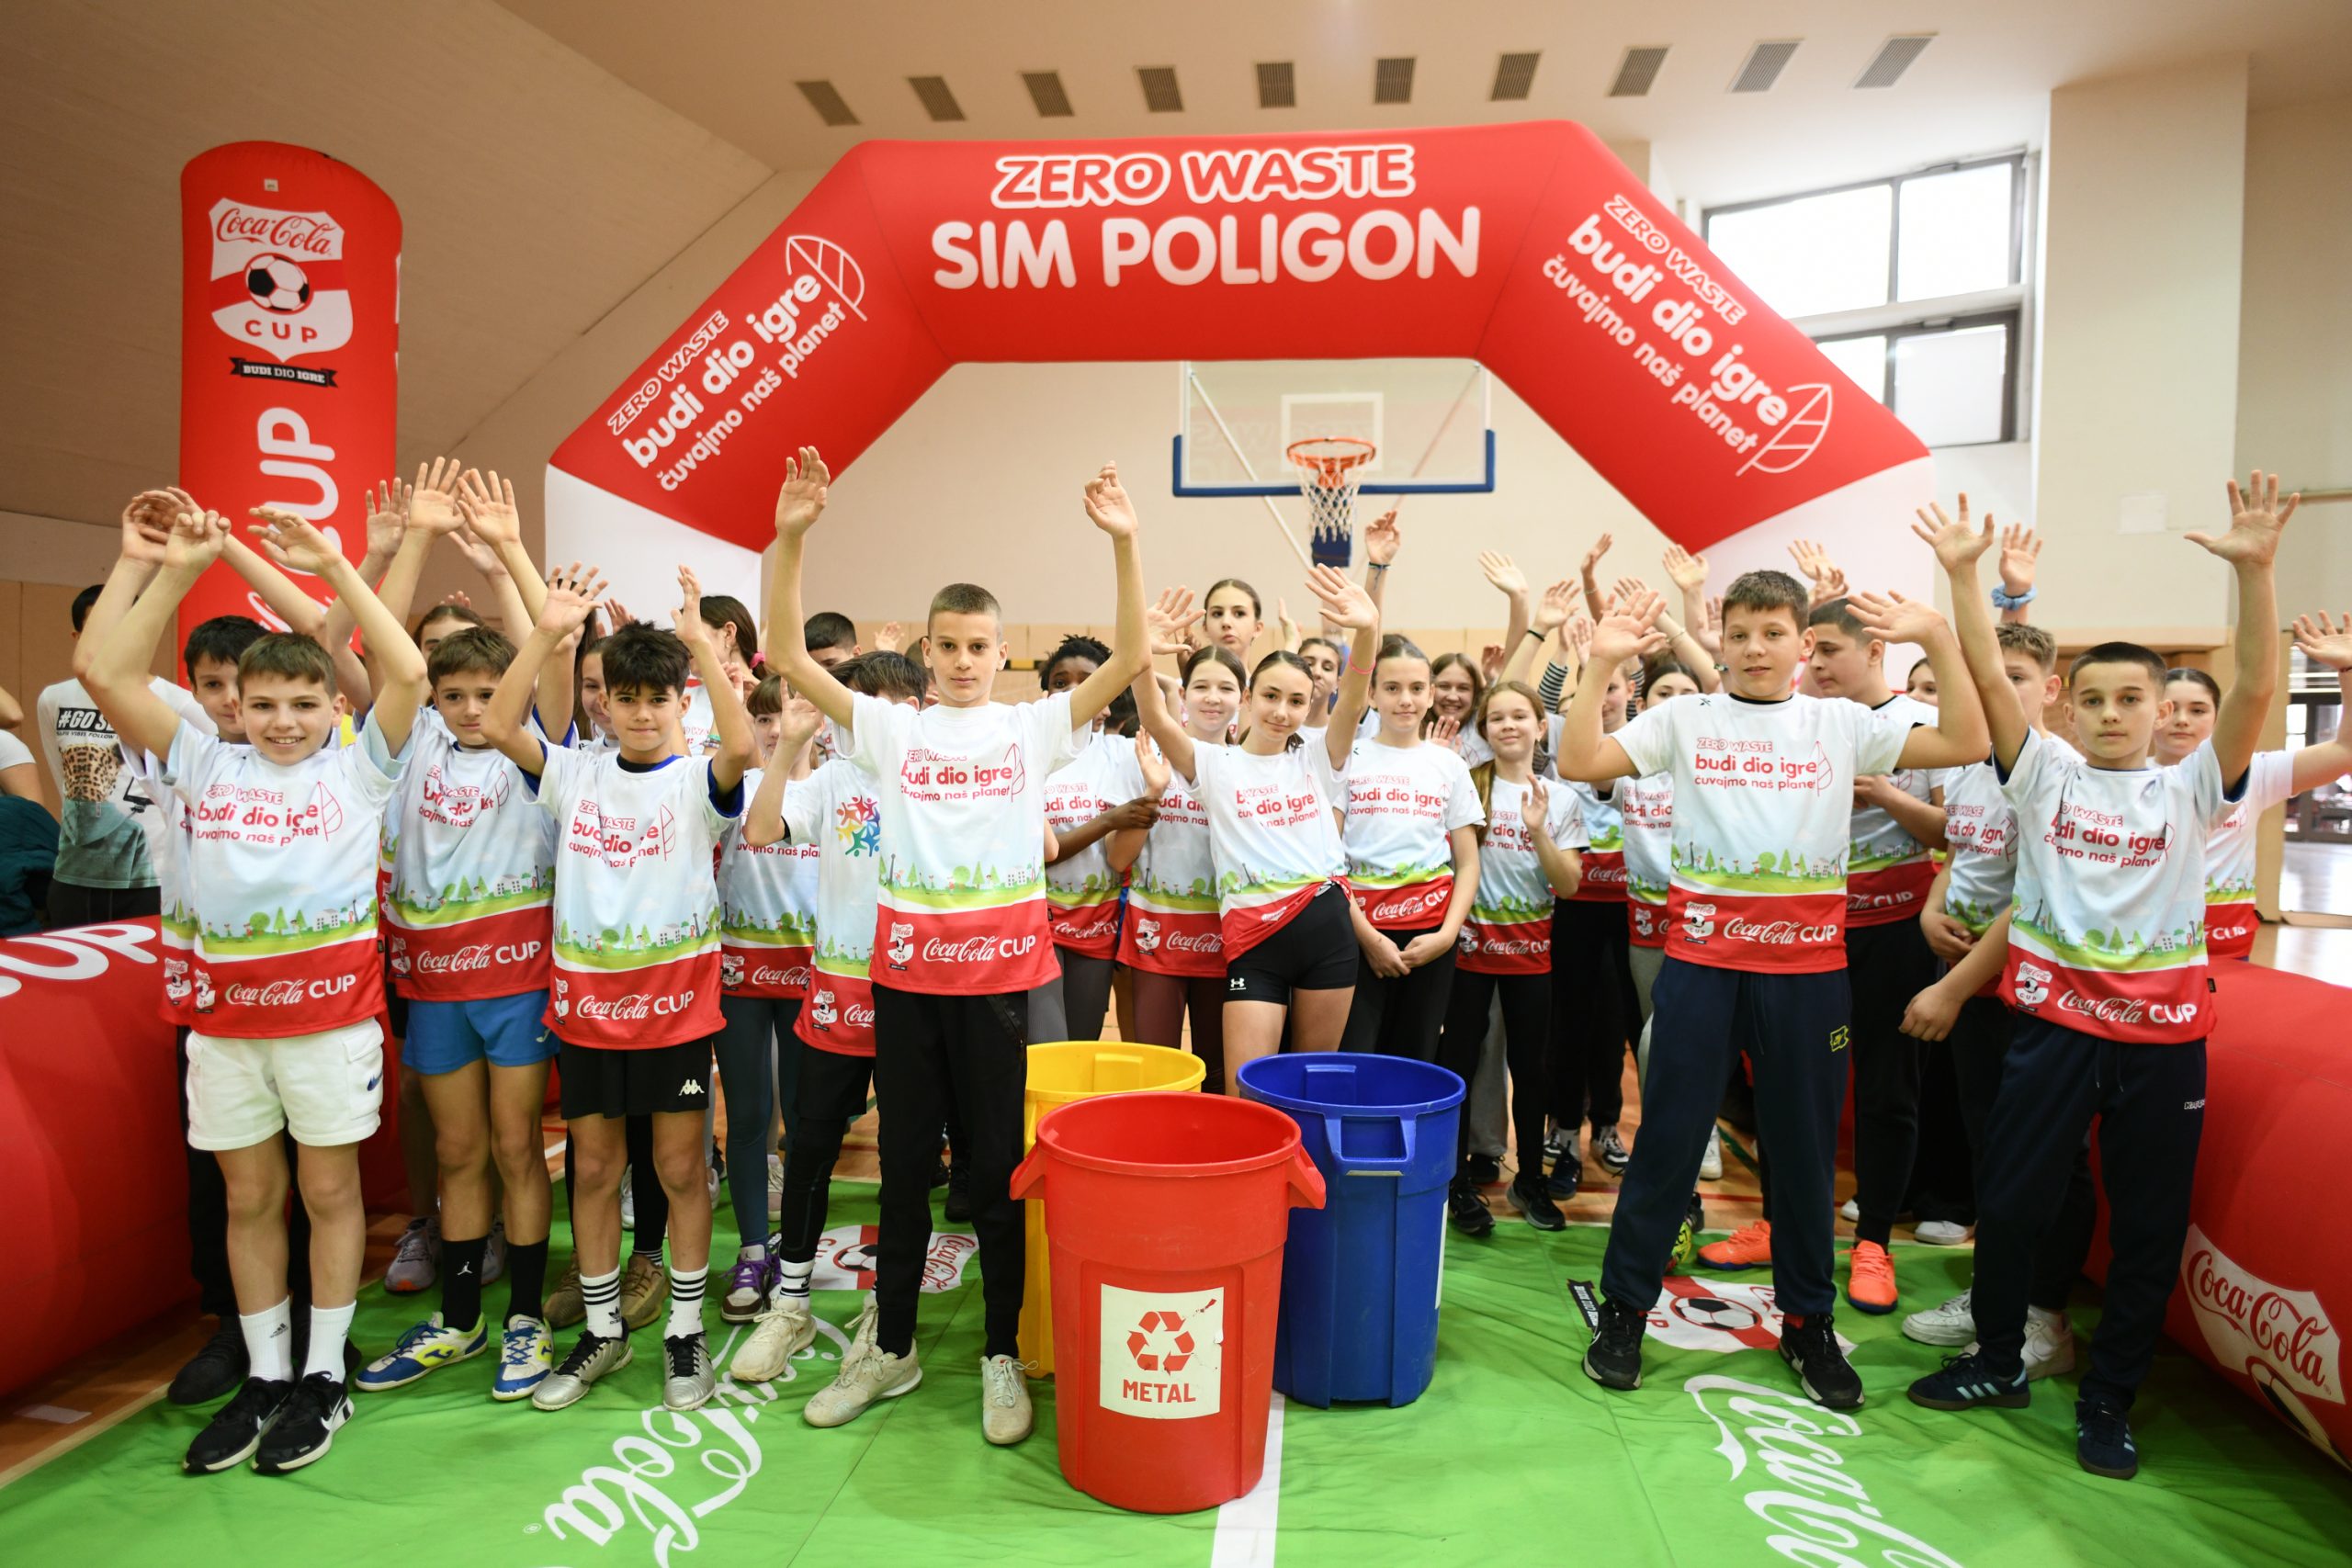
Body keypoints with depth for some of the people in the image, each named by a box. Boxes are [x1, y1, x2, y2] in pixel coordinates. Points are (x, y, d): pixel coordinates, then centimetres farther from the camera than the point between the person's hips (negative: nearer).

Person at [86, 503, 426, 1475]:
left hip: (331, 1003, -3)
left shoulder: (357, 769, 2)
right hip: (226, 1008, 3)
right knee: (248, 1197, 12)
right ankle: (263, 1378, 26)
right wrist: (177, 570, -1)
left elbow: (408, 674, -11)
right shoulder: (207, 767, 9)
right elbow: (107, 675, 3)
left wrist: (333, 566, -9)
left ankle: (323, 1378, 20)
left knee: (329, 1190, 7)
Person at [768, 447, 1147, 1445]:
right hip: (905, 971, 2)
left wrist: (1124, 544, -18)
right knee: (904, 1165, 13)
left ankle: (1001, 1355, 24)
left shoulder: (1033, 727, 2)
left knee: (998, 1168, 8)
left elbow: (1130, 660, -7)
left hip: (999, 976, -1)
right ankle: (889, 1346, 29)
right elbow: (791, 656, -3)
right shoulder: (890, 728, 4)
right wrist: (790, 539, -14)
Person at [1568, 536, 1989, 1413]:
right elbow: (1578, 763, -8)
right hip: (1701, 954, -1)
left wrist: (1938, 638, -8)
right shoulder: (1685, 719, 2)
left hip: (1807, 962, 2)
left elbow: (1964, 744, -2)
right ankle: (1624, 1306, 19)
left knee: (1806, 1143, 11)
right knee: (1668, 1135, 4)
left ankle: (1807, 1321, 28)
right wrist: (1602, 663, -15)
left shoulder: (1841, 724, 6)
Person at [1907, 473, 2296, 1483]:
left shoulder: (2189, 789, 0)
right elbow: (1988, 680, -8)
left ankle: (2107, 1400, 25)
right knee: (2008, 1200, 8)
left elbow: (2253, 690, -13)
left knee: (2148, 1226, 8)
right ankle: (2000, 1362, 28)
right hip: (2055, 1019, 0)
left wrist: (2254, 571, -25)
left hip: (2162, 1031, 0)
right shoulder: (2044, 776, 2)